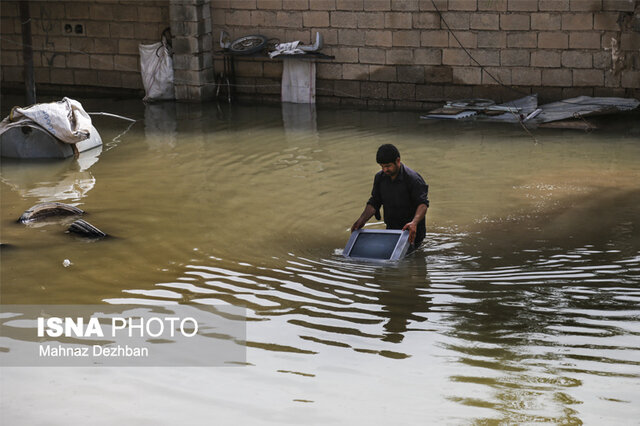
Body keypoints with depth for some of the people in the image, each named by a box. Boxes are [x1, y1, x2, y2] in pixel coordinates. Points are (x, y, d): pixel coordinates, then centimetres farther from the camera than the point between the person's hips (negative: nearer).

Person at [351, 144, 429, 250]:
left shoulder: (413, 179, -18)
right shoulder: (379, 177, 2)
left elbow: (423, 204, -25)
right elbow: (374, 202, 8)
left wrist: (414, 222, -44)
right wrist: (362, 220, -9)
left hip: (410, 230, -6)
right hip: (391, 229, 6)